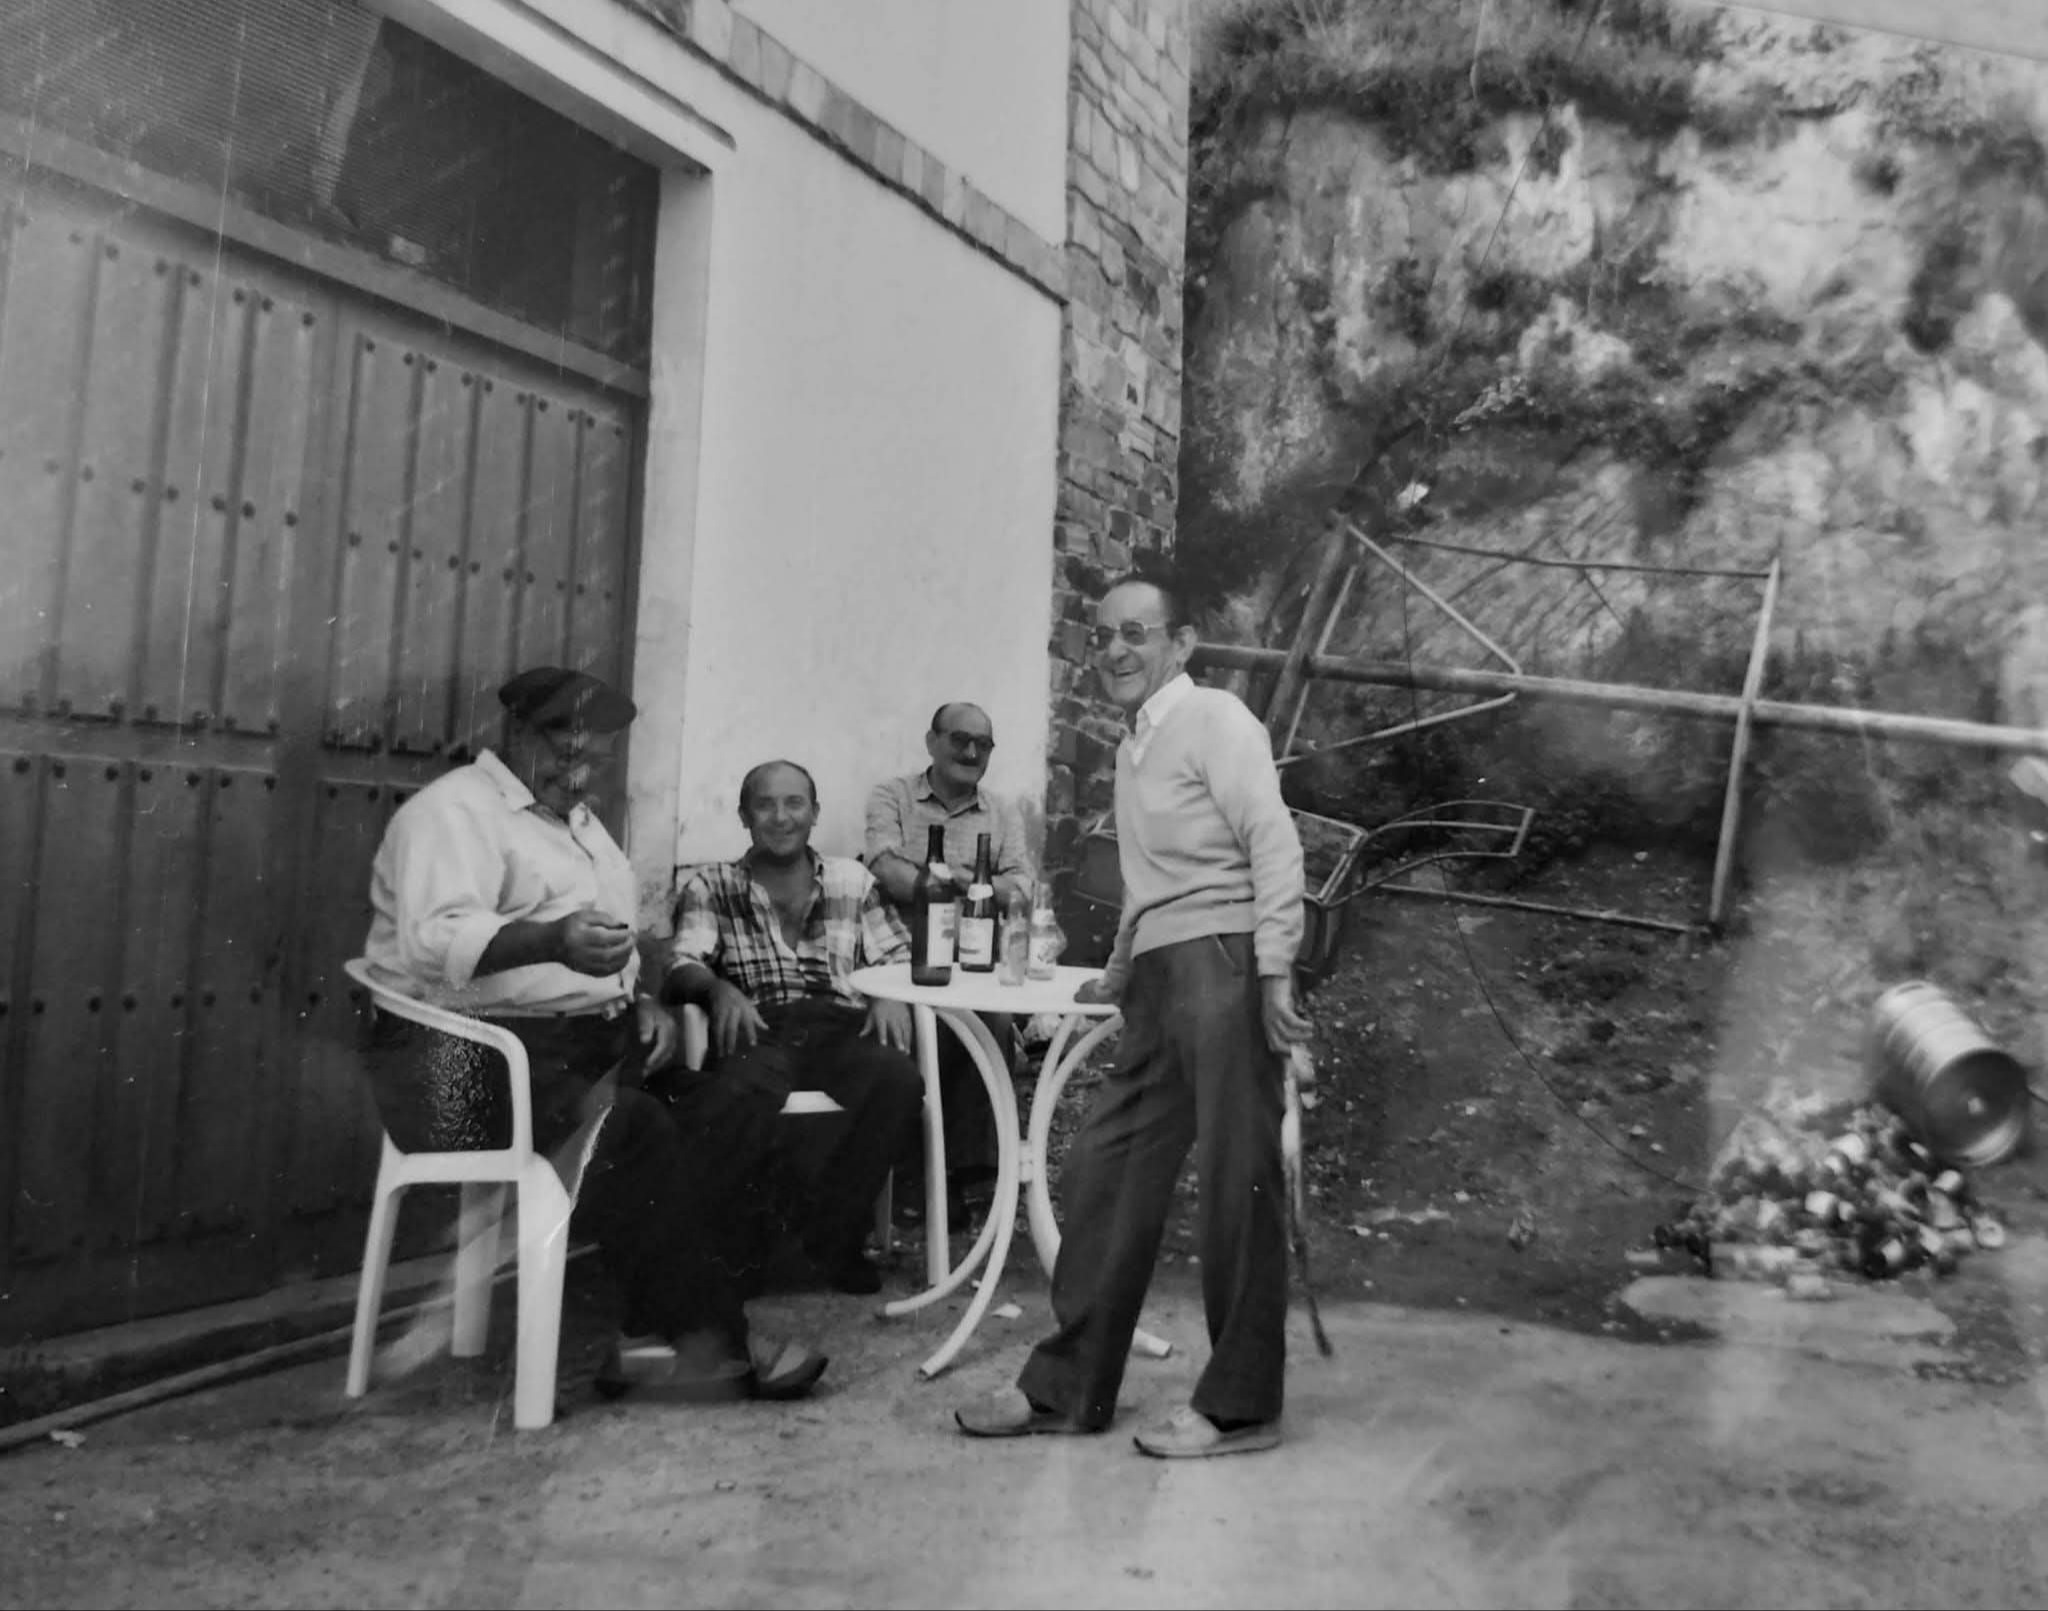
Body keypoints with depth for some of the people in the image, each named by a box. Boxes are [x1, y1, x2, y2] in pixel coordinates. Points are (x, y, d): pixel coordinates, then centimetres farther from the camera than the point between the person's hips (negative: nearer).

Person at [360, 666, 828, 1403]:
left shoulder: (576, 820, 21)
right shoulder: (454, 812, -8)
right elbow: (435, 940, -25)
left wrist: (641, 1002, 6)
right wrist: (553, 942, -42)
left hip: (588, 1040, 8)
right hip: (475, 1053, -8)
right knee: (627, 1127, -31)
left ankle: (661, 1330, -14)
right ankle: (703, 1338, -19)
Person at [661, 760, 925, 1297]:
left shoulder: (851, 879, 20)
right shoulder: (711, 886, 14)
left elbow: (896, 955, 17)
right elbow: (683, 965, 1)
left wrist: (892, 994, -7)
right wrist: (720, 989, -22)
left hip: (842, 1024, 2)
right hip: (758, 1029, -2)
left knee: (900, 1081, -31)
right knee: (739, 1095, -38)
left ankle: (829, 1234, -14)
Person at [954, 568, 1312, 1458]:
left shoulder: (1215, 719, -4)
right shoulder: (1133, 747, 21)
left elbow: (1275, 843, -13)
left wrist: (1274, 973, -20)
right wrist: (1119, 971, 32)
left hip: (1220, 965, -9)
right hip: (1158, 983, 9)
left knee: (1236, 1184, -2)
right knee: (1104, 1172, 10)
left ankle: (1239, 1407, 11)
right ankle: (1065, 1386, 21)